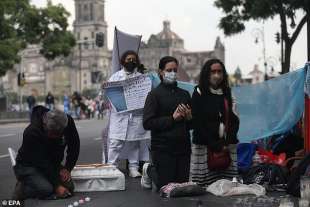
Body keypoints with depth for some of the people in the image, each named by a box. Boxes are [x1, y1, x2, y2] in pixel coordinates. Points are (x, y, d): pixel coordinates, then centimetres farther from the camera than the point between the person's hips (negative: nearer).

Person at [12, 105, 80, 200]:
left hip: (52, 164, 5)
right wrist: (57, 185, -29)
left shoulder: (68, 122, -18)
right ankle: (22, 188, -1)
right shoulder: (31, 133, -31)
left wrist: (67, 168, -13)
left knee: (68, 187, -15)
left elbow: (74, 146, -4)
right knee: (46, 190, -29)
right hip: (29, 166, -5)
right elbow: (41, 163, -29)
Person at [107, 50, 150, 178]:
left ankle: (133, 167, 14)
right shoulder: (115, 77, 10)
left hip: (136, 115, 2)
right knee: (115, 142, -5)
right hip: (119, 115, -1)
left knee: (134, 142, 6)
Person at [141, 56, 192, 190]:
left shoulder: (184, 94, 12)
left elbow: (192, 125, 18)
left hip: (183, 148, 5)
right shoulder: (154, 94, -5)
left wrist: (189, 118, -5)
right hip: (163, 148, -5)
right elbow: (147, 123, -15)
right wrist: (172, 118, -16)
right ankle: (149, 170, 34)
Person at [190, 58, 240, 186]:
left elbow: (234, 120, 11)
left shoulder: (228, 94, 15)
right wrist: (215, 145, -9)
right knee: (204, 183, -8)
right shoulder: (199, 93, 1)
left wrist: (226, 144, -4)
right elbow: (197, 123, -5)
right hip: (205, 146, -4)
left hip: (227, 146, 4)